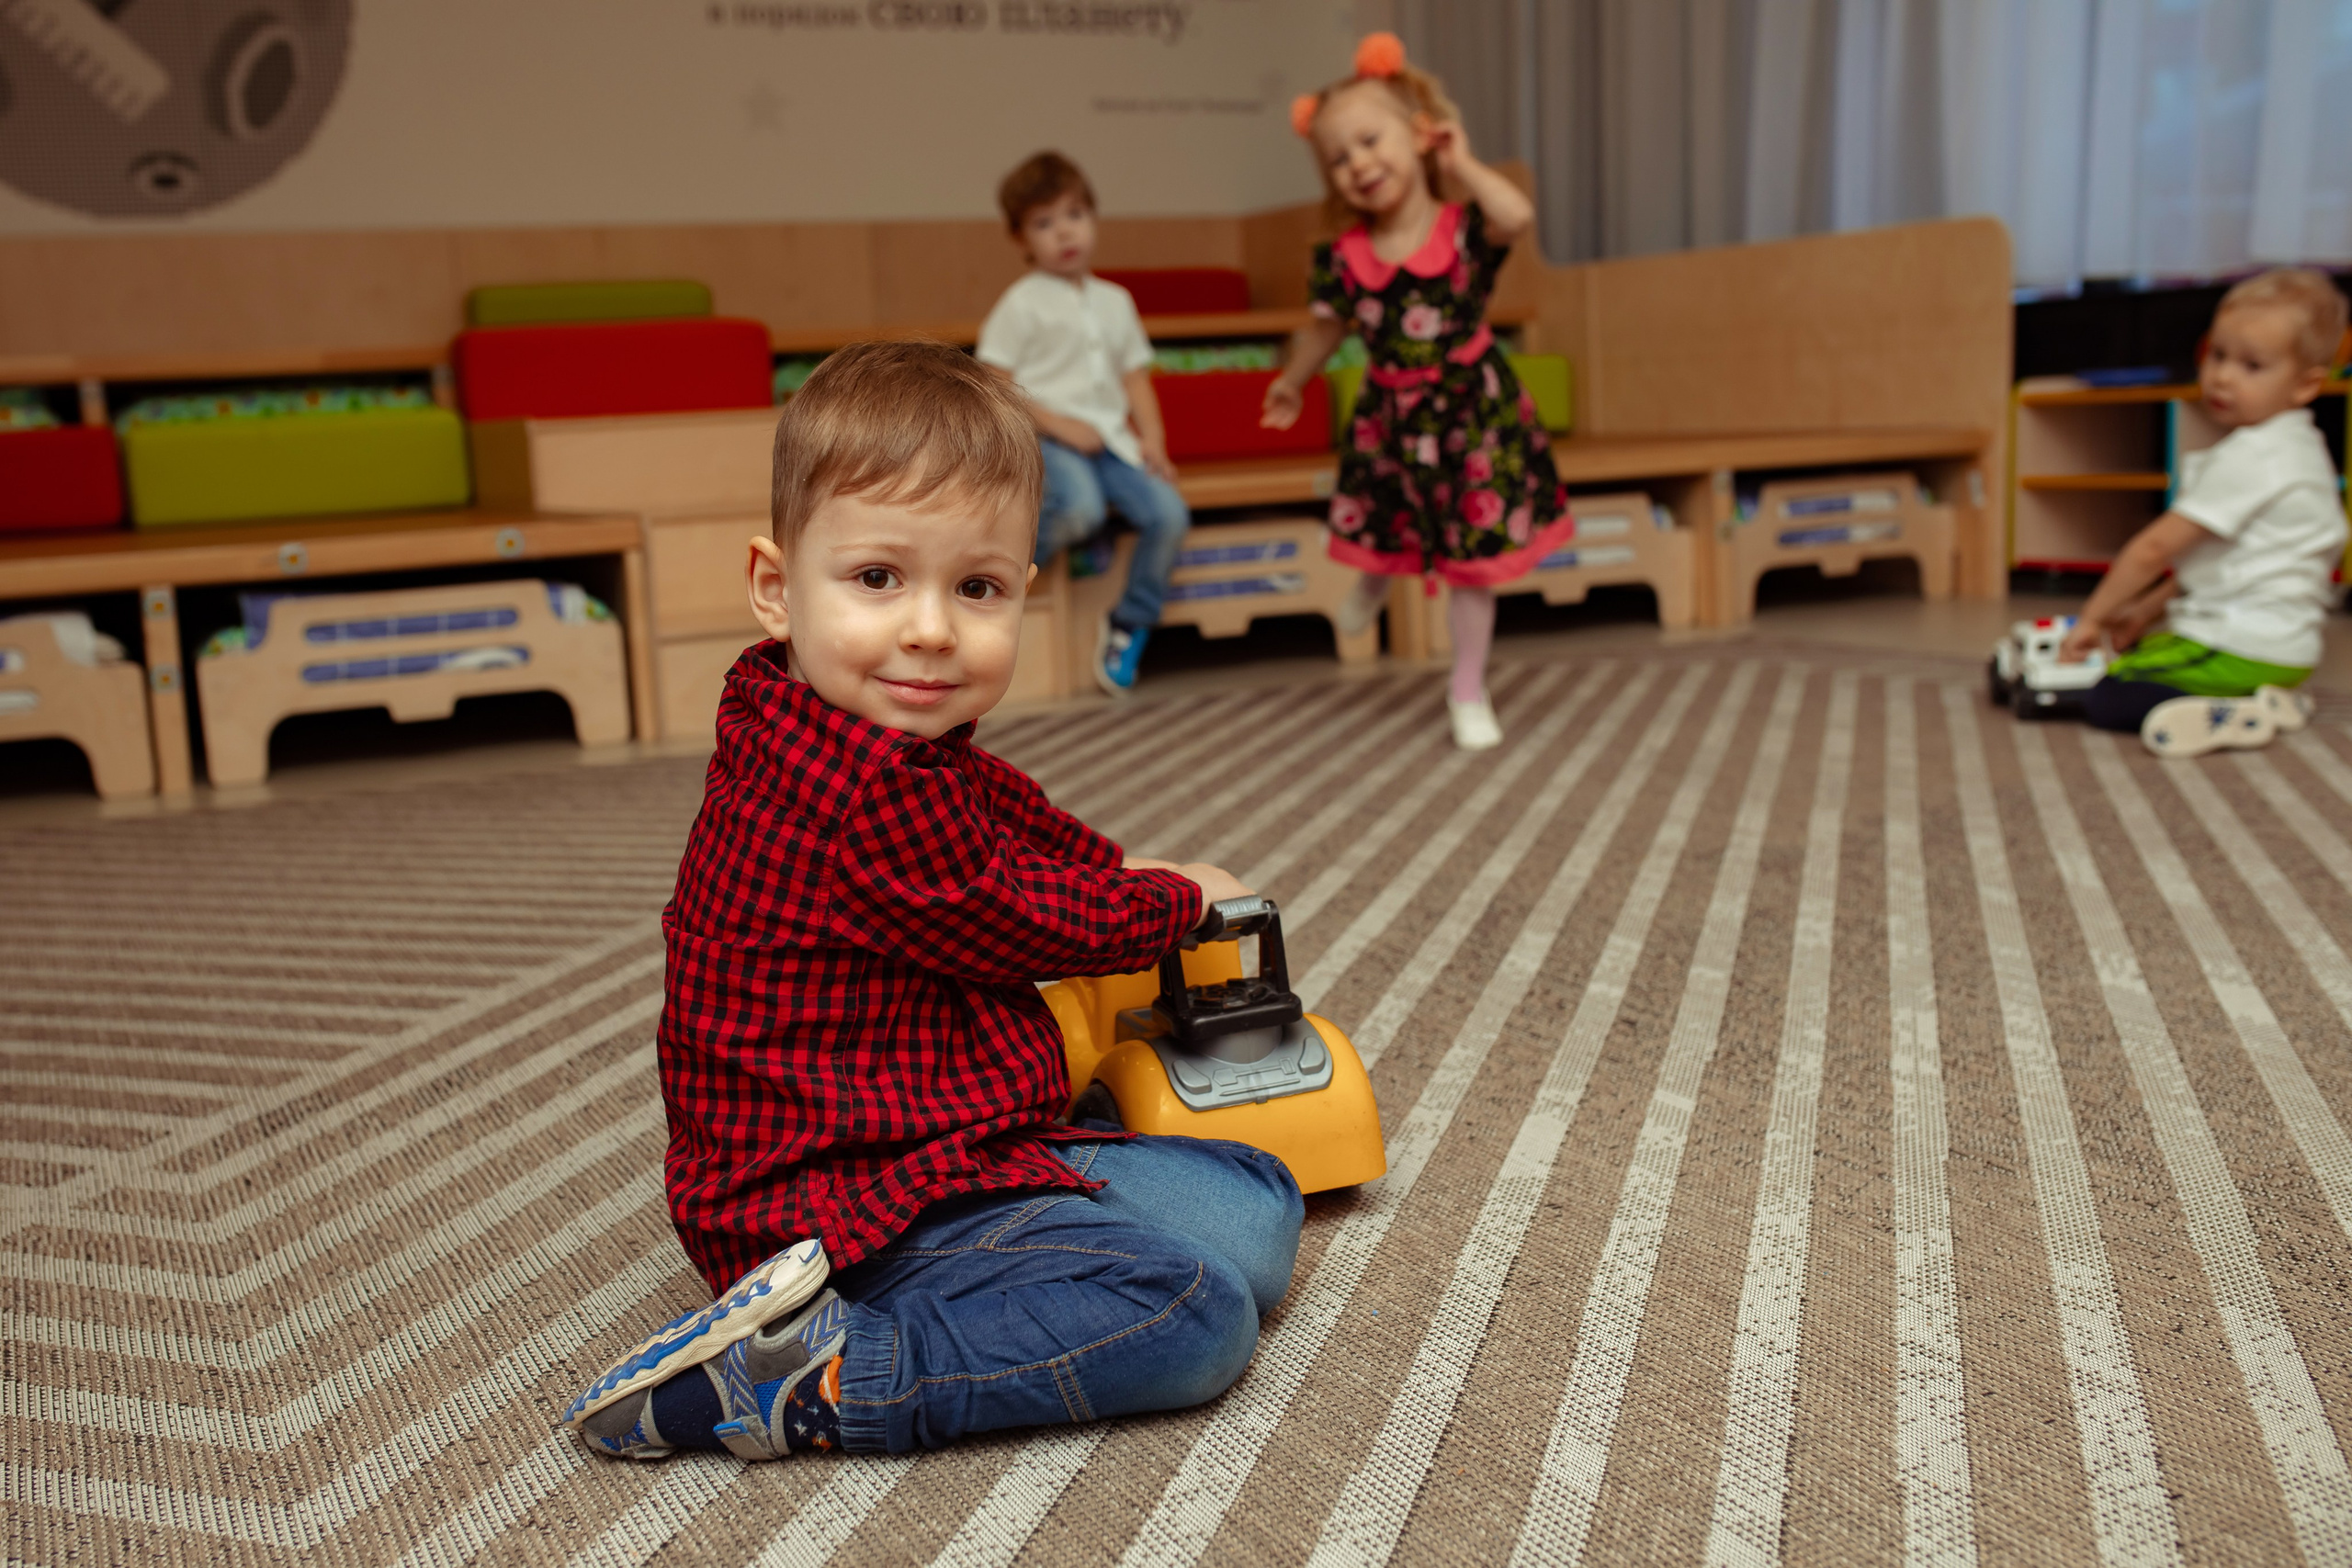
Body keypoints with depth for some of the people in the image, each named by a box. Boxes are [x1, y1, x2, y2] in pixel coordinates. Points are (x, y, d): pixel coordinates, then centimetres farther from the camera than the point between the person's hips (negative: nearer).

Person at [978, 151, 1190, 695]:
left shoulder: (1115, 301, 19)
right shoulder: (1021, 303, 2)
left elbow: (1136, 378, 20)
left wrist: (1153, 439, 3)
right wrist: (1060, 424, -14)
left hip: (1111, 439, 5)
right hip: (1047, 439, -5)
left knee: (1169, 512, -18)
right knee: (1081, 507, -37)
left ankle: (1128, 624, 1)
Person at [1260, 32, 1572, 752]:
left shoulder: (1464, 229, -13)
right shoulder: (1345, 257, -6)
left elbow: (1517, 216, -36)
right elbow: (1326, 326, 11)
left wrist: (1462, 165, -23)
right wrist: (1292, 382, 23)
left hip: (1470, 412, -2)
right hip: (1389, 416, 2)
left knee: (1474, 558, 5)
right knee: (1382, 531, 18)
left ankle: (1468, 691, 19)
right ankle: (1375, 581, 59)